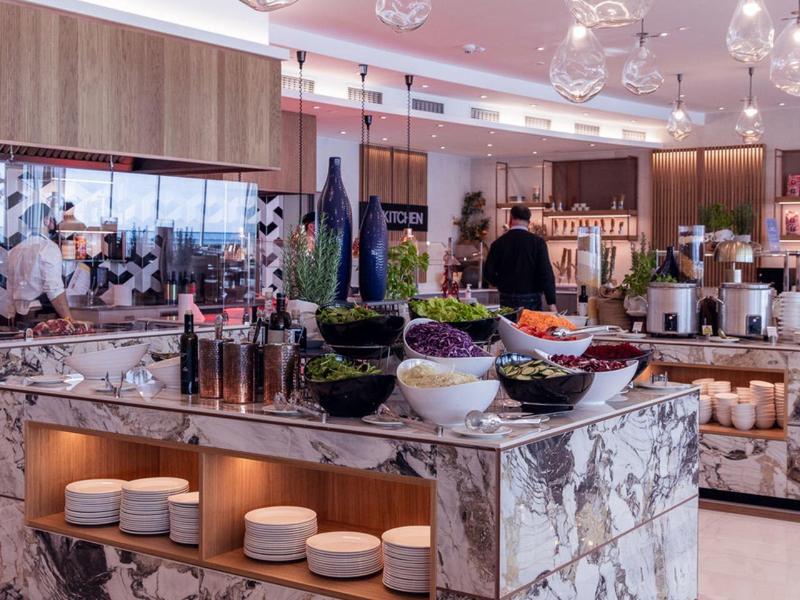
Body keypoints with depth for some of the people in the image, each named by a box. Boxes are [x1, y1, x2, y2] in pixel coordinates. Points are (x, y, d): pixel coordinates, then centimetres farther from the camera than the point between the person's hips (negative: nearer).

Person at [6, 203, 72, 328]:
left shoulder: (15, 251, 12)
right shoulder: (48, 248, -11)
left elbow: (10, 289, 18)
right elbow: (54, 290, -19)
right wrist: (68, 319, -18)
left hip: (20, 318, 8)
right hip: (43, 316, -8)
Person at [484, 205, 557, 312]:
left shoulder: (499, 243, 0)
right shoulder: (538, 242, -6)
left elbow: (488, 273, 2)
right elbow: (546, 273, -11)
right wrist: (551, 303, -9)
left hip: (507, 299, 2)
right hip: (531, 299, -2)